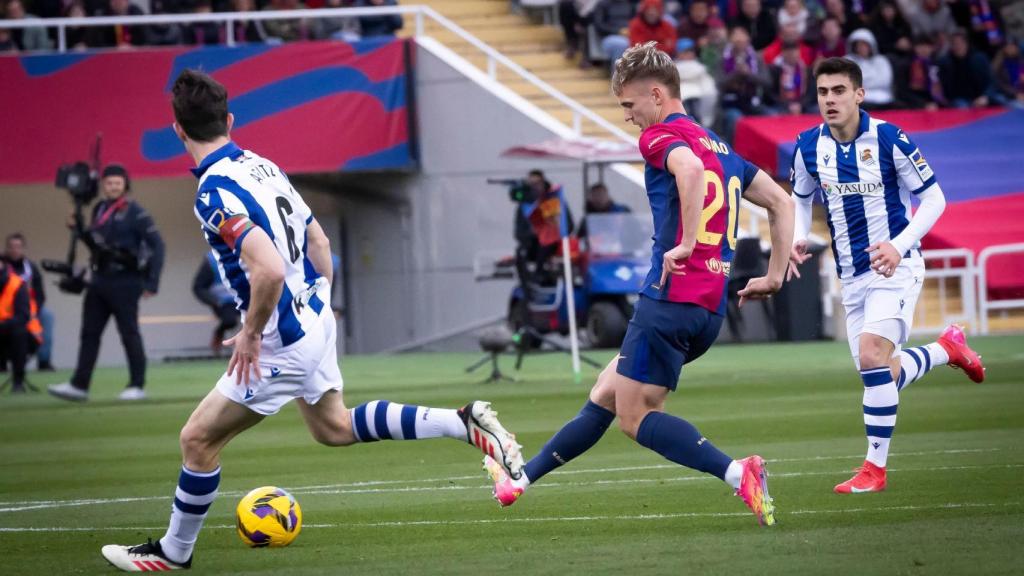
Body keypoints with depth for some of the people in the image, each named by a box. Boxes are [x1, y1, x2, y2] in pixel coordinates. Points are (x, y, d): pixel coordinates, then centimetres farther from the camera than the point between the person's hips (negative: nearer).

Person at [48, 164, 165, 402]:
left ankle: (137, 386, 5)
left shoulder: (134, 213, -10)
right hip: (100, 279, 7)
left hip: (125, 281, -7)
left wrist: (152, 282, -16)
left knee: (129, 333, -2)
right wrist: (80, 230, 2)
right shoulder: (99, 209, 11)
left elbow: (156, 245, -12)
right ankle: (79, 385, 7)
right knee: (89, 333, 5)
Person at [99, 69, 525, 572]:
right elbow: (318, 241, 13)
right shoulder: (262, 166, 4)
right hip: (316, 322, 9)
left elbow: (269, 270, -35)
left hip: (282, 343, -9)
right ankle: (466, 423, 21)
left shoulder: (215, 195, -24)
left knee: (198, 439, 5)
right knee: (334, 427, 28)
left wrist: (251, 334, -21)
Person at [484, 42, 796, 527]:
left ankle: (738, 474, -22)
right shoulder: (721, 148, 21)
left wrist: (686, 245, -26)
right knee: (605, 395, 18)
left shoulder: (662, 136, -6)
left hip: (670, 299, -9)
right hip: (711, 309, 9)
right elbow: (781, 203, 24)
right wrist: (774, 276, 22)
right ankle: (522, 478, 30)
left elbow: (690, 168, -29)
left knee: (635, 417, -5)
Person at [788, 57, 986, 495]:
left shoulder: (889, 139, -15)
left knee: (872, 356, -23)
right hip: (852, 275, 6)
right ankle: (948, 348, 39)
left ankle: (875, 467, -14)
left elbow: (934, 198, -8)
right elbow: (801, 197, 17)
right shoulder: (809, 146, -2)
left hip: (895, 265, -6)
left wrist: (900, 245, -22)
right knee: (879, 375, 10)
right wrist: (797, 239, -3)